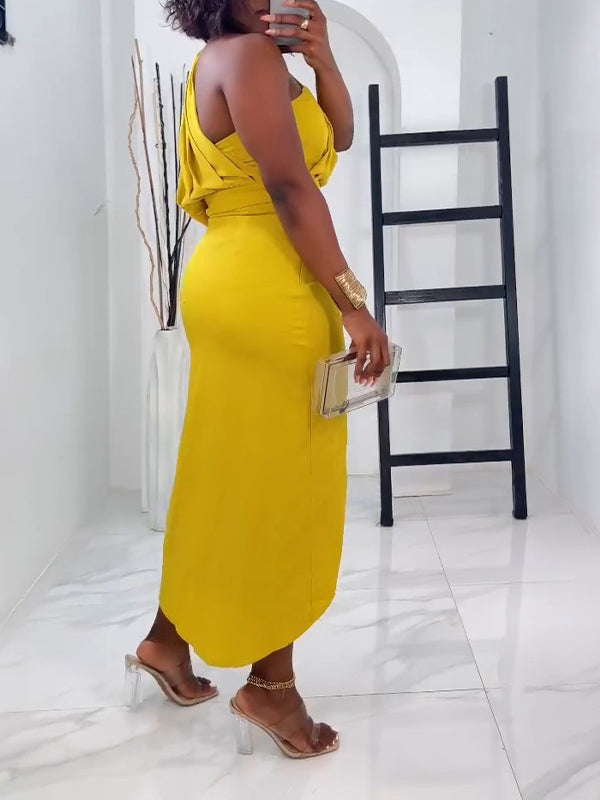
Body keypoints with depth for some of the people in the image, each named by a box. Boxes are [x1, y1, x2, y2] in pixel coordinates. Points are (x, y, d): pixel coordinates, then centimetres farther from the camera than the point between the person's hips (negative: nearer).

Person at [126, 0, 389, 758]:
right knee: (279, 484, -2)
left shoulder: (242, 61, 22)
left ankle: (169, 636, 28)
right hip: (264, 292, -10)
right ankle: (271, 683, 11)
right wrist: (354, 305, -20)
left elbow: (338, 137, 16)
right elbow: (292, 191, -19)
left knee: (230, 479, 16)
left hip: (245, 289, 10)